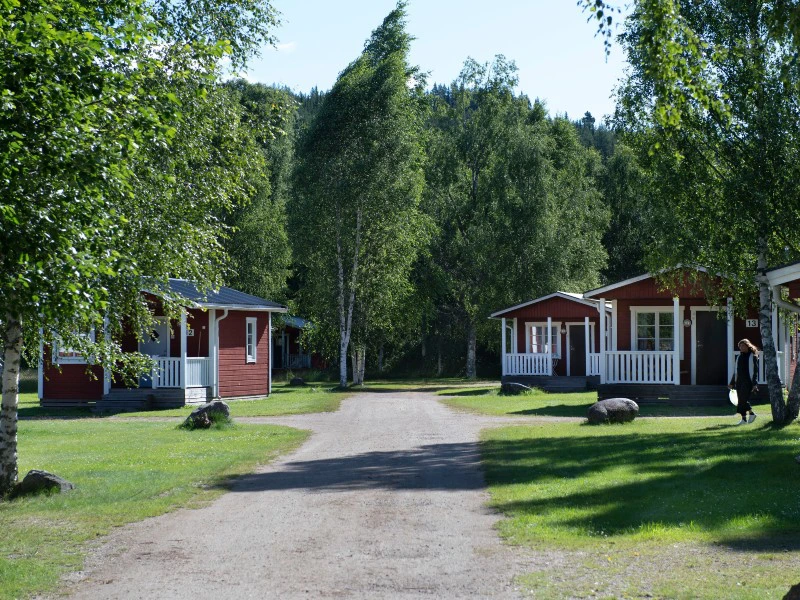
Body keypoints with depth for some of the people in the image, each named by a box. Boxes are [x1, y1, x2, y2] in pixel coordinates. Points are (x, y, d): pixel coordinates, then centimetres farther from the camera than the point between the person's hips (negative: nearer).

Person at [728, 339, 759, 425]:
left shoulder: (753, 356, -3)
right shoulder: (739, 357, 15)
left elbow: (755, 371, -7)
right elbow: (736, 371, 20)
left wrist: (755, 384, -13)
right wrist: (732, 383, 20)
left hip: (748, 381, -6)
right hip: (739, 381, 6)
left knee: (743, 398, -14)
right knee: (741, 400, 3)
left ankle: (751, 413, 5)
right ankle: (744, 418, 8)